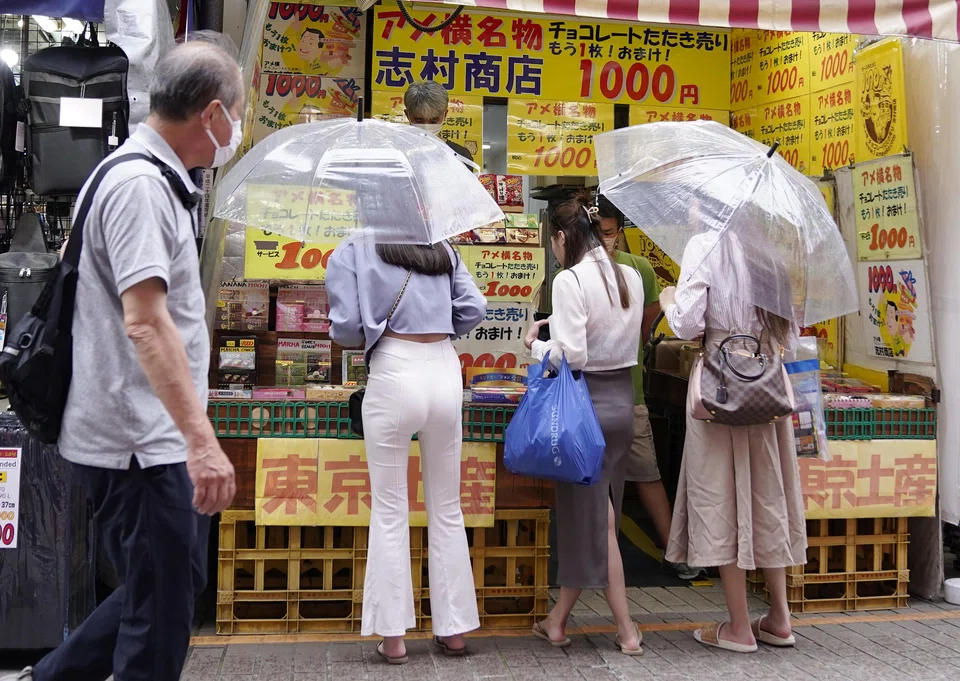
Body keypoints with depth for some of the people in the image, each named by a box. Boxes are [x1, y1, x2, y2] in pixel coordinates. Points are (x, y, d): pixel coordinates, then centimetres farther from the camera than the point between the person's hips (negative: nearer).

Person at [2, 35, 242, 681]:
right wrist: (201, 438, -31)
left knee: (179, 580, 20)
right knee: (161, 610, 1)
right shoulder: (140, 185, -18)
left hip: (154, 438, 10)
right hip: (143, 444, -10)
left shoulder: (152, 179, 14)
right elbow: (144, 321, -27)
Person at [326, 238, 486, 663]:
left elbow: (345, 328, -3)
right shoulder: (443, 251, 15)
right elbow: (473, 310, 4)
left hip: (394, 375, -3)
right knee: (447, 508, 13)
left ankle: (393, 636, 10)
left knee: (390, 510, 7)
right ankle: (454, 630, 19)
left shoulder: (353, 252, 5)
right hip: (445, 371, 3)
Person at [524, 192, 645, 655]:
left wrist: (535, 344, -2)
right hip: (621, 400, 7)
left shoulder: (571, 280, -15)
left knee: (596, 519, 4)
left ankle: (626, 630, 15)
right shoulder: (631, 277, 7)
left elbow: (570, 354, -20)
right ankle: (558, 620, 24)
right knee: (584, 513, 14)